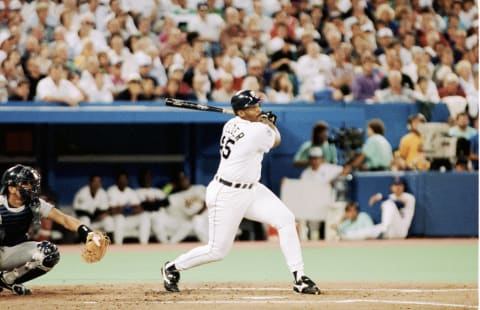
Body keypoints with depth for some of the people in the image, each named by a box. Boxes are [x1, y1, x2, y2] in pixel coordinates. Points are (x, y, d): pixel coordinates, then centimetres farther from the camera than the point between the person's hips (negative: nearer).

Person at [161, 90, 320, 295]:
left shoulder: (231, 125, 2)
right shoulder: (257, 131, -22)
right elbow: (275, 140, 0)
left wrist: (264, 122, 16)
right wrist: (269, 123, 16)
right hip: (227, 195, -10)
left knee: (286, 219, -3)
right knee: (217, 251, 1)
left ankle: (299, 279, -3)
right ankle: (172, 268, 25)